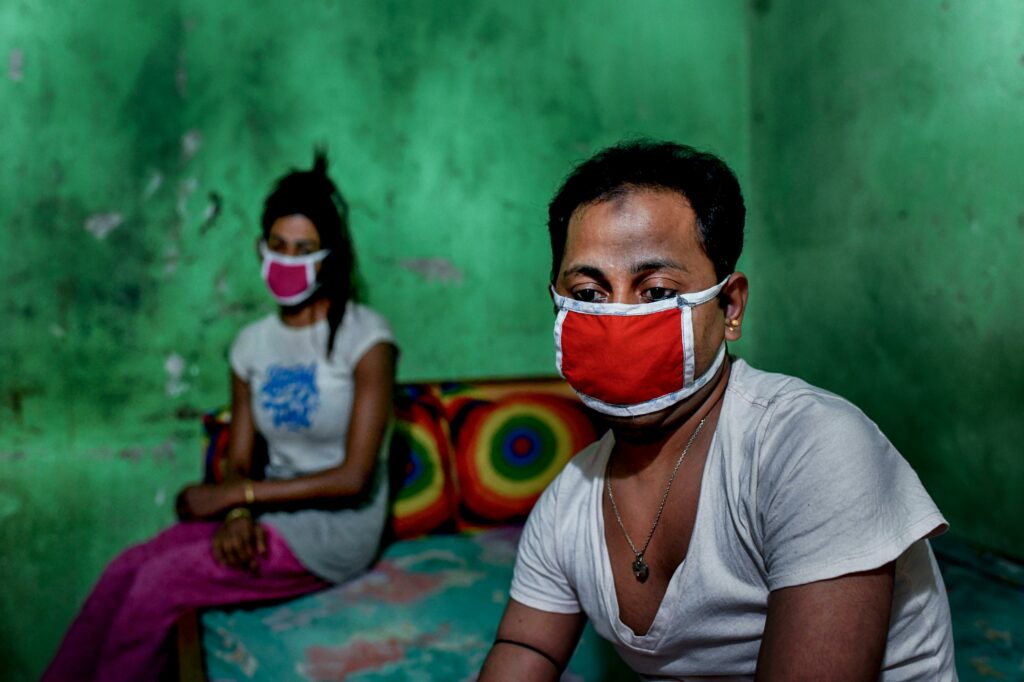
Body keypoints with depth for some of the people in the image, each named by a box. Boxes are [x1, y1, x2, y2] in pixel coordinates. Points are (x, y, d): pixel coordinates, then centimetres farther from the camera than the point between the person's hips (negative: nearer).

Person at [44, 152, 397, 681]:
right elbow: (238, 461, 7)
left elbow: (354, 476, -17)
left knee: (163, 578, -19)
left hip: (335, 528, -5)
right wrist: (237, 515, -17)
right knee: (126, 569, -14)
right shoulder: (252, 343, 5)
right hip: (272, 513, 6)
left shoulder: (365, 338, -14)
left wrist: (232, 495, -15)